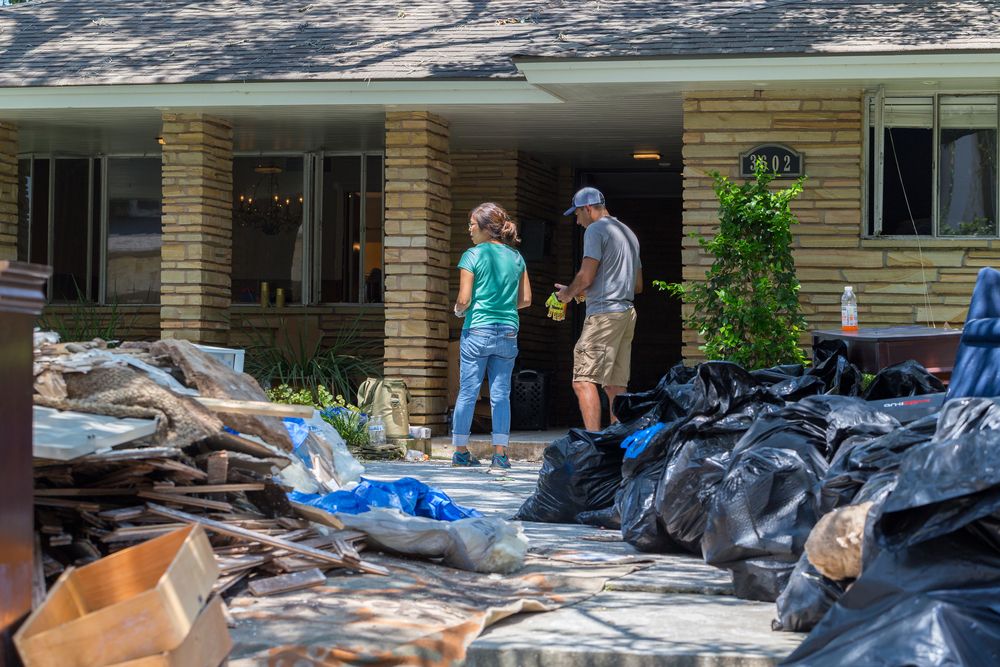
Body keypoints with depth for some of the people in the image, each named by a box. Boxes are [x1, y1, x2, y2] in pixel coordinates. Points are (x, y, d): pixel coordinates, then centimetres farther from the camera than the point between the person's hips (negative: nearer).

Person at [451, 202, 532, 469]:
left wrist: (458, 309, 10)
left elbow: (464, 300, -10)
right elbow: (525, 299, 9)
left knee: (468, 392, 4)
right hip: (508, 332, 4)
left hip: (477, 330, -3)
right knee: (501, 394, 5)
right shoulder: (515, 257, 8)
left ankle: (461, 451, 10)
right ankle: (500, 452, 2)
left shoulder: (473, 255, -6)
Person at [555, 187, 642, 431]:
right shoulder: (628, 233, 23)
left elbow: (586, 276, -14)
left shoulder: (595, 230, -5)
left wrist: (568, 293, 5)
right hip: (627, 312, 9)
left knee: (584, 381, -13)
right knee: (615, 385, 9)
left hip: (604, 313, -9)